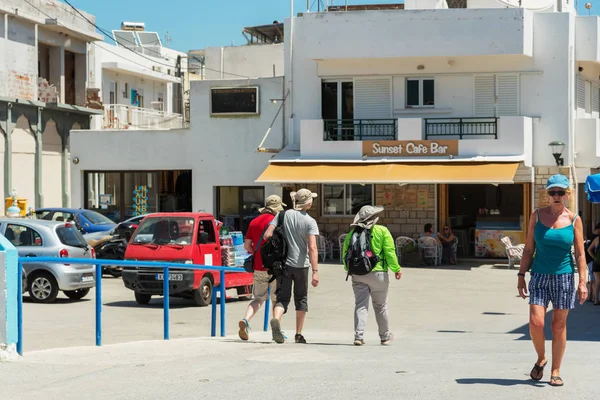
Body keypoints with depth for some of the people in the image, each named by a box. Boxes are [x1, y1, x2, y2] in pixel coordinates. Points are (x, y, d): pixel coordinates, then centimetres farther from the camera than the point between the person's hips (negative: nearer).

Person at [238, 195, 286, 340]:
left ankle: (245, 320, -14)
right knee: (277, 299, 10)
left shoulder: (254, 222, 9)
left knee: (259, 298, 11)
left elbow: (247, 245, 10)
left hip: (258, 267, 5)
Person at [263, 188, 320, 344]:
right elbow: (312, 247, -17)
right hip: (301, 265, -2)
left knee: (282, 297, 3)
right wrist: (315, 271, -18)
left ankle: (276, 320, -27)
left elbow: (267, 235, -7)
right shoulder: (310, 221, -8)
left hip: (283, 263, 2)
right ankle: (298, 334, 17)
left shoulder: (283, 215, 0)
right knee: (301, 299, 13)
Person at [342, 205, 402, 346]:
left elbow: (345, 254, 10)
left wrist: (349, 269, 25)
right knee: (380, 306, 10)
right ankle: (385, 336, 22)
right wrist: (396, 269, 0)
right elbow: (390, 252, -8)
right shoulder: (382, 231, -3)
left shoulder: (352, 233, 8)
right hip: (377, 272, -2)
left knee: (360, 305, 4)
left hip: (357, 275, 2)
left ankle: (358, 336, -9)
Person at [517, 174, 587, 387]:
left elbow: (580, 254, 0)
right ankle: (541, 359, 17)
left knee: (559, 325, 3)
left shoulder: (574, 219, 0)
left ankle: (555, 372, 14)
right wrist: (521, 276, 1)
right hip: (540, 276, 0)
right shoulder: (537, 215, 2)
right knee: (536, 322, -10)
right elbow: (528, 249, 5)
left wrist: (582, 282, -7)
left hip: (564, 277, 0)